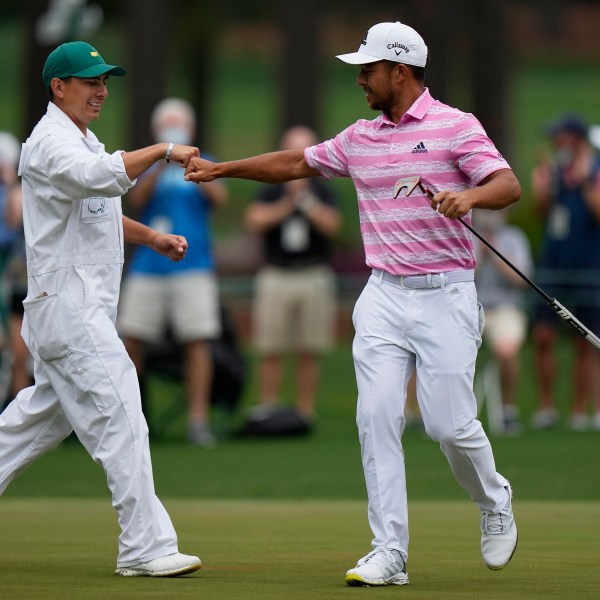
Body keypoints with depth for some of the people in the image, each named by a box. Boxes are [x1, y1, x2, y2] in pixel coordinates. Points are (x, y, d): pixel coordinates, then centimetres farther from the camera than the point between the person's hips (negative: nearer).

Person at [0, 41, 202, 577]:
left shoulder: (82, 140, 19)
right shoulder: (51, 141, -13)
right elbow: (100, 176, -33)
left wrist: (153, 238, 17)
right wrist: (161, 151, -32)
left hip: (86, 307, 10)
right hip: (66, 305, -10)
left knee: (43, 416, 17)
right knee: (119, 418, -13)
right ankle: (145, 547, -14)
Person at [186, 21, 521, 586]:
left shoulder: (455, 126, -4)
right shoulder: (360, 138, 13)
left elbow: (509, 185, -15)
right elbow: (295, 163, 26)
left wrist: (469, 196, -35)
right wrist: (221, 168, 26)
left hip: (445, 295, -5)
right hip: (384, 297, 5)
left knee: (450, 424, -8)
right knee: (377, 417, -8)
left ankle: (494, 503, 23)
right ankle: (389, 553, -7)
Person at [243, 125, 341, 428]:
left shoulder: (323, 193, 6)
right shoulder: (271, 192, 6)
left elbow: (331, 224, -10)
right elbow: (254, 220, -9)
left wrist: (305, 198, -13)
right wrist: (285, 205, -14)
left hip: (314, 276, 0)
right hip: (276, 276, 0)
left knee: (309, 353, 2)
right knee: (271, 351, -3)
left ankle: (305, 412, 6)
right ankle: (266, 412, 0)